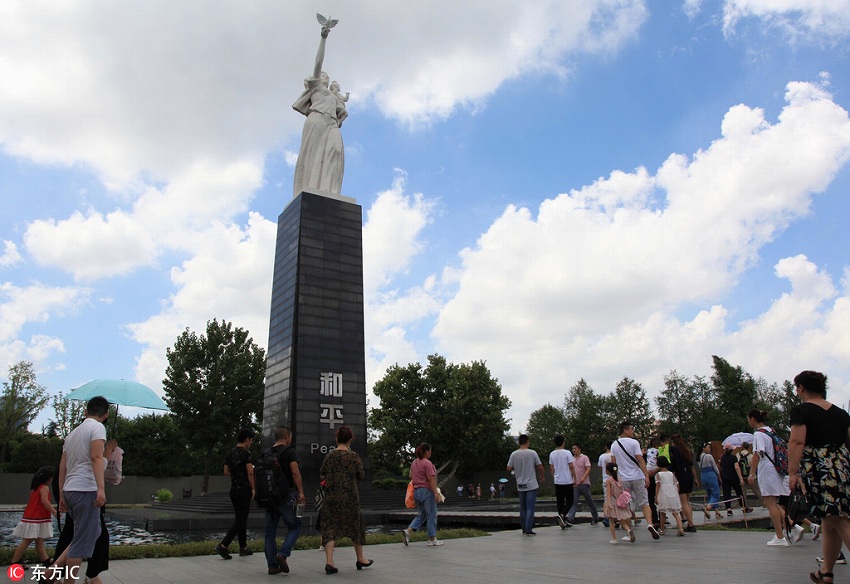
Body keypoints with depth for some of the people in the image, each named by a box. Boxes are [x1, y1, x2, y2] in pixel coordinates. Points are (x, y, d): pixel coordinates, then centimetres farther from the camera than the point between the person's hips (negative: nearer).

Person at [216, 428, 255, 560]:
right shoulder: (245, 453, -14)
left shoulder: (230, 454, 10)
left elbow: (226, 472, 13)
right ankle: (223, 546, -10)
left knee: (240, 519, 14)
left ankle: (243, 548, 20)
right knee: (240, 520, -3)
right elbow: (250, 472, -20)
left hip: (234, 490, 8)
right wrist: (253, 489, -10)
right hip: (244, 490, -8)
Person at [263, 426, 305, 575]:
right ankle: (283, 554, -11)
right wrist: (301, 492, -9)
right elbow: (295, 472, -12)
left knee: (270, 530, 9)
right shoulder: (289, 451, -5)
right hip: (285, 495, -6)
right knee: (295, 526, 6)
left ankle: (272, 565, 9)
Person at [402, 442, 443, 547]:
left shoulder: (414, 463, 12)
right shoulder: (427, 463, -14)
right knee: (431, 515, 3)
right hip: (427, 491, -8)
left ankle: (408, 531, -1)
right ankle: (432, 539, 10)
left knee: (421, 515, 15)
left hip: (416, 491, 8)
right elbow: (431, 479, -18)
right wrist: (436, 493, -17)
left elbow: (411, 477, 17)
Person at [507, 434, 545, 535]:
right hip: (531, 485, -3)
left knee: (523, 508, 14)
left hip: (520, 486, 3)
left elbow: (509, 468, -1)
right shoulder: (532, 453, -9)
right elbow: (540, 466, -3)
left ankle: (524, 529, 19)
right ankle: (528, 529, -8)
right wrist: (542, 476, 15)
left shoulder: (514, 454, -3)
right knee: (530, 508, -3)